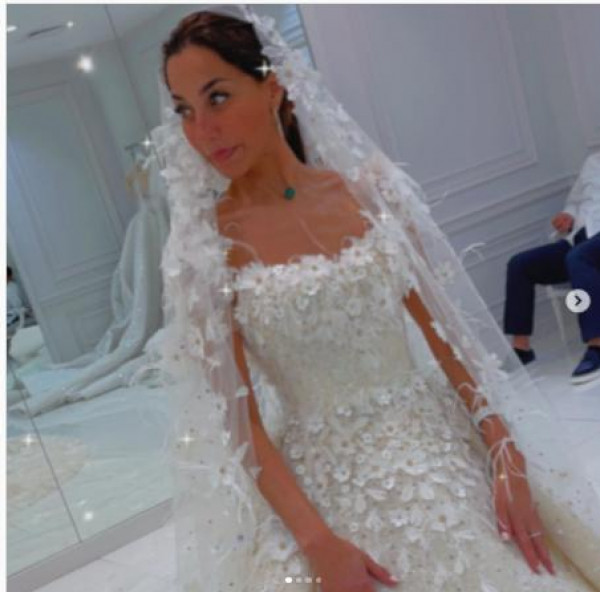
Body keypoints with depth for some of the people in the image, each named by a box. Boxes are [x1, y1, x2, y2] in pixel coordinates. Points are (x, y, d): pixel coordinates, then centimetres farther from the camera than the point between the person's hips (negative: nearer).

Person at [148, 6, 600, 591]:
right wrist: (316, 541, -14)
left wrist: (507, 458, -6)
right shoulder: (202, 245, -8)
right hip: (323, 483, -2)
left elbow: (444, 328, 0)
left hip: (440, 447, 3)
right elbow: (234, 412, -8)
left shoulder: (368, 186, -2)